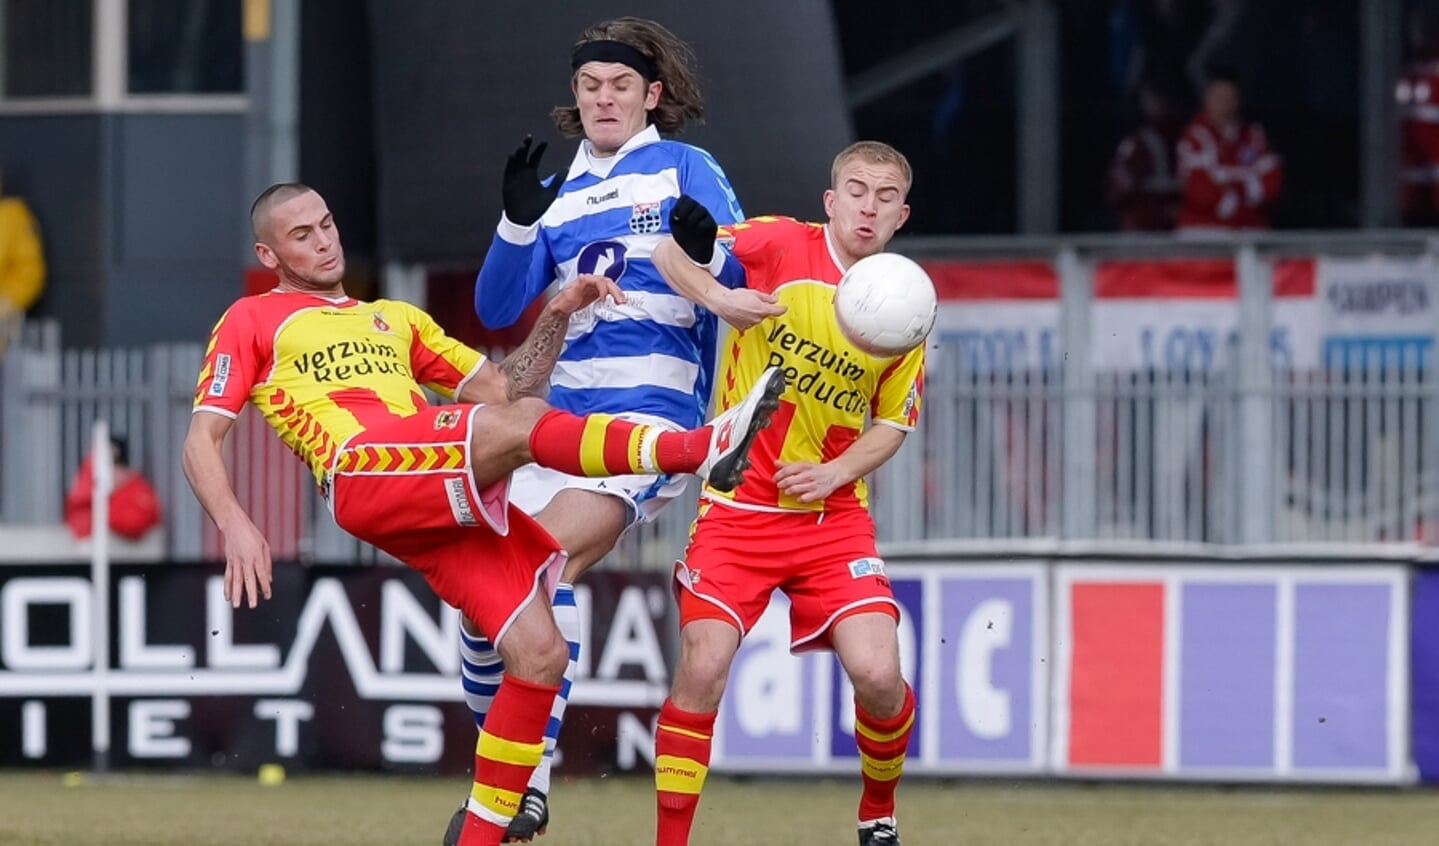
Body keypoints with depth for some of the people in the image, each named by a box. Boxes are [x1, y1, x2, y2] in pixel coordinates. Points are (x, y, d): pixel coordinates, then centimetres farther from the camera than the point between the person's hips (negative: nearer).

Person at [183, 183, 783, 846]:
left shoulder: (394, 319, 36)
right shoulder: (252, 321, 20)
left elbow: (503, 386, 31)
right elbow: (201, 441, 10)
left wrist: (557, 315, 16)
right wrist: (234, 525, -9)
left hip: (454, 504, 6)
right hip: (363, 470, -6)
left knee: (539, 653, -10)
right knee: (520, 424, -32)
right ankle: (698, 448, -43)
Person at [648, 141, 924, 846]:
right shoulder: (782, 247, -7)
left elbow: (891, 424, 10)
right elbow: (670, 252, -14)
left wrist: (835, 471, -9)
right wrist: (721, 299, -34)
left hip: (834, 516, 2)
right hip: (737, 505, -2)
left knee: (877, 675, -12)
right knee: (702, 669, -15)